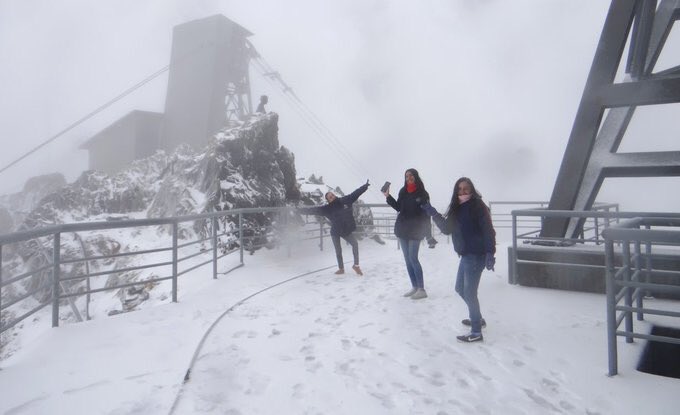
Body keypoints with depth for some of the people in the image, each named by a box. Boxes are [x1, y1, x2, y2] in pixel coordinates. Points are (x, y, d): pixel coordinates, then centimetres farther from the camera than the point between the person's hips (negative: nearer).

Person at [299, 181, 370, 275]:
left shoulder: (345, 200, -7)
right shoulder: (327, 209, -12)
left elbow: (355, 193, -1)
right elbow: (314, 210, -14)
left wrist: (365, 186, -2)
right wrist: (301, 210, -19)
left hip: (346, 230, 1)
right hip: (335, 232, -1)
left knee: (355, 244, -14)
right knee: (338, 250, 7)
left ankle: (356, 265, 1)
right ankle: (341, 268, 24)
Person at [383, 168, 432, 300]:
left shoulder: (422, 193, -5)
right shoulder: (403, 191, 8)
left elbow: (427, 212, -6)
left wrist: (427, 231, -11)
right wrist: (388, 197, 3)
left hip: (415, 230, -6)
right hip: (402, 229, 6)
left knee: (413, 258, -10)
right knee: (407, 259, 7)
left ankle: (422, 289, -3)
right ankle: (414, 287, 15)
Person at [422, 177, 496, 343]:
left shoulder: (477, 206, -14)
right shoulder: (458, 209, 9)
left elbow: (488, 231, -20)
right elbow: (447, 229, 10)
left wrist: (490, 253, -29)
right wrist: (433, 213, 2)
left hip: (476, 256, -9)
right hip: (466, 255, 9)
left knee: (469, 292, -4)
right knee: (460, 289, 20)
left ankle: (476, 332, 7)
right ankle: (478, 318, 38)